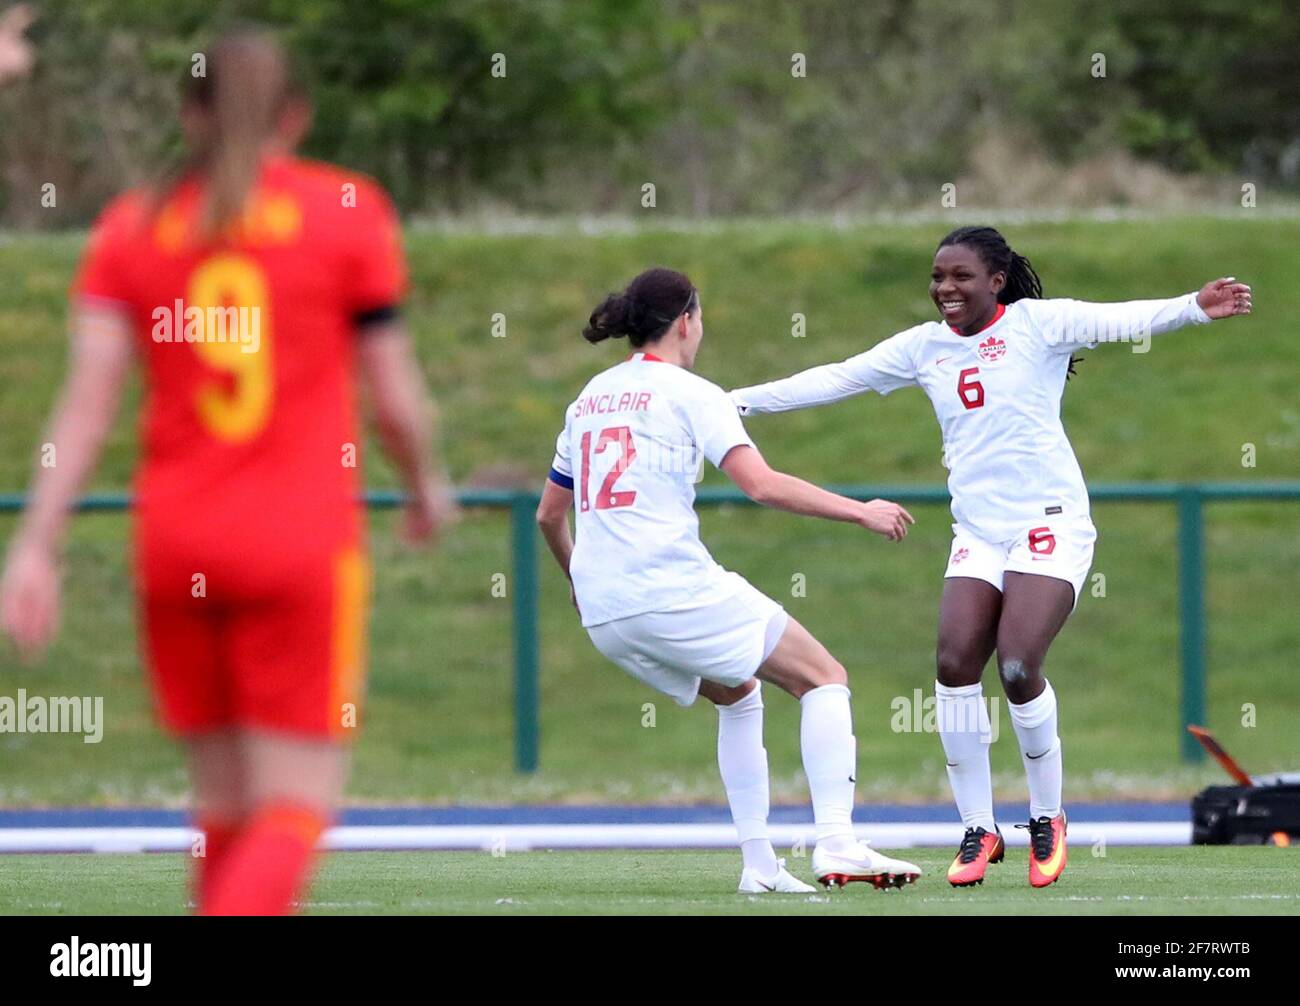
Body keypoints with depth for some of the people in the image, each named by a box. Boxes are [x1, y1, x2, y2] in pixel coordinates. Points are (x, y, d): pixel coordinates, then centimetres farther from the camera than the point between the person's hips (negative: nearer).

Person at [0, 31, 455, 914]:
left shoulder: (132, 227, 5)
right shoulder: (349, 212, 0)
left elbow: (86, 401, -3)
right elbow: (396, 396, 2)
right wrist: (427, 487, 20)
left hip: (174, 543, 3)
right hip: (305, 543, -3)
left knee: (223, 797, 15)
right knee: (297, 804, -4)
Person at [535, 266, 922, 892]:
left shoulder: (590, 398, 19)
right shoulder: (689, 393, -1)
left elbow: (548, 515, 28)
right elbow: (762, 485, -14)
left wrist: (577, 577, 46)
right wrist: (860, 512, -7)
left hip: (603, 612, 7)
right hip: (674, 586, -7)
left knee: (737, 695, 27)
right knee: (824, 679, 2)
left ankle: (758, 863, 17)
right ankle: (836, 845, -15)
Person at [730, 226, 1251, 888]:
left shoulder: (1037, 324, -4)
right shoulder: (924, 347, 11)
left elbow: (1122, 321, -17)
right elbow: (834, 380, 16)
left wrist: (1194, 308, -34)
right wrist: (738, 402, 15)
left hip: (1049, 525, -5)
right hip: (977, 532, 5)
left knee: (1018, 667, -18)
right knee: (955, 664, -13)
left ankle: (1046, 820, 3)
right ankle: (978, 830, -1)